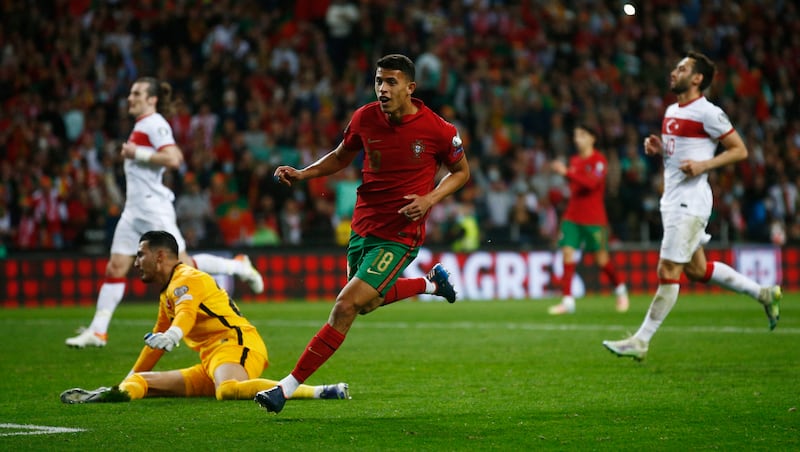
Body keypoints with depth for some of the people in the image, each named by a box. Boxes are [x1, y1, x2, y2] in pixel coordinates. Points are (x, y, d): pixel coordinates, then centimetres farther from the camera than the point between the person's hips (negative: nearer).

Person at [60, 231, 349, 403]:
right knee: (141, 383, -1)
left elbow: (186, 313, -25)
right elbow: (156, 341, 44)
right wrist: (130, 379, 47)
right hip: (211, 362, 10)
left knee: (228, 390, -45)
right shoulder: (167, 294, 31)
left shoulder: (187, 279, -1)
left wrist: (173, 334, -47)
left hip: (236, 344, -10)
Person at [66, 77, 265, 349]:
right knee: (115, 268, 3)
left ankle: (238, 266, 15)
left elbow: (173, 159, -24)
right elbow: (177, 155, 26)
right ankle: (97, 332, 2)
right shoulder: (142, 125, 17)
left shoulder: (155, 124, -11)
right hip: (134, 209, 9)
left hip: (153, 208, -9)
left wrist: (138, 153, -19)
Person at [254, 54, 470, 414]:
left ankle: (287, 387, -13)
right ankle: (432, 283, 51)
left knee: (346, 305, -16)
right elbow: (342, 156, 15)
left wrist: (430, 199, -14)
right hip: (363, 225, 6)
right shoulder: (364, 118, -4)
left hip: (400, 235, -6)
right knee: (367, 302, 25)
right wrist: (302, 174, -1)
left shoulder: (438, 130, -15)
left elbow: (461, 171, 3)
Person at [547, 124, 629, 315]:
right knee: (567, 252, -10)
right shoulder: (574, 160, 10)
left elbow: (591, 183, -26)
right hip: (572, 216, 5)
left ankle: (620, 290, 29)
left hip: (594, 219, -5)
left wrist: (567, 172, -32)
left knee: (601, 259, 3)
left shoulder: (599, 161, -9)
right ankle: (567, 301, -12)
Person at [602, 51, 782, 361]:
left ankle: (641, 342, -5)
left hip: (690, 203, -10)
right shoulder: (672, 111, 14)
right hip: (672, 201, 10)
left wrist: (703, 165, -19)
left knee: (668, 271, -7)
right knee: (697, 270, 14)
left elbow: (739, 150, -9)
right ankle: (764, 294, 27)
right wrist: (658, 148, 6)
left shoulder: (708, 113, -12)